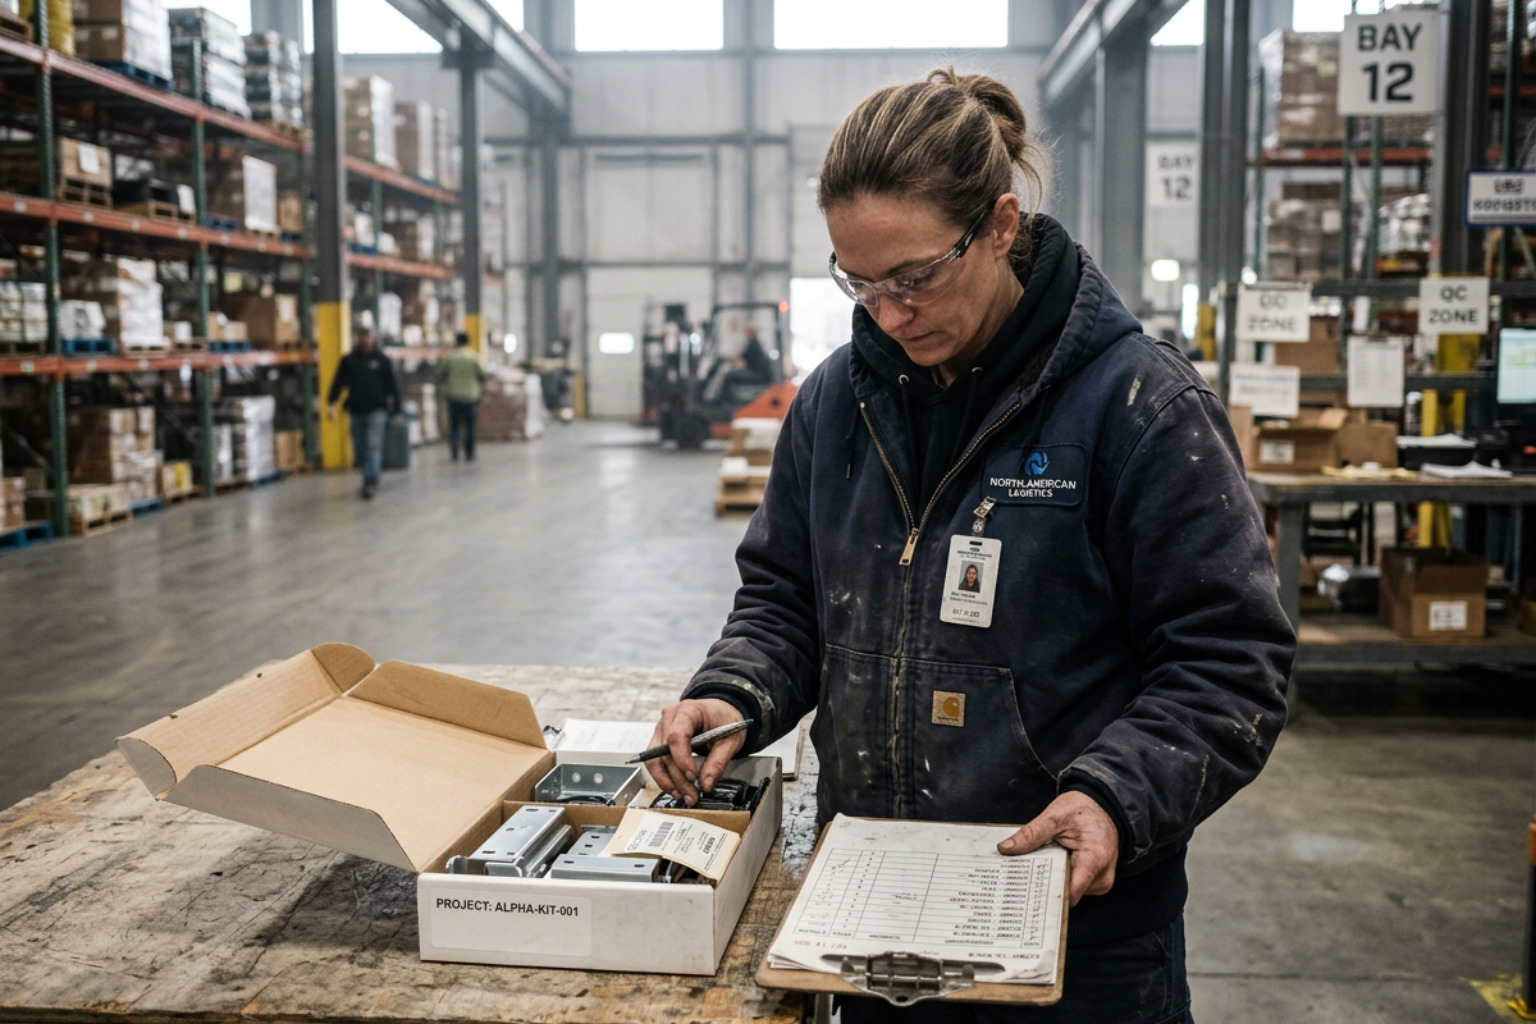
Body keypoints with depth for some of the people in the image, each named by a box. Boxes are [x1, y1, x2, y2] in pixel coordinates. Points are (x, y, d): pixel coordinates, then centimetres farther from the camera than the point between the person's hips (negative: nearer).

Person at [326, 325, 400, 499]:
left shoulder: (381, 360, 4)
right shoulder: (348, 360, 7)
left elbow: (392, 385, 6)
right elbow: (338, 382, 2)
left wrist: (396, 408, 5)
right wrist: (331, 402, -11)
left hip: (376, 411, -3)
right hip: (356, 411, 3)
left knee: (373, 446, -12)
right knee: (359, 449, 8)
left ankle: (370, 483, -14)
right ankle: (372, 477, 28)